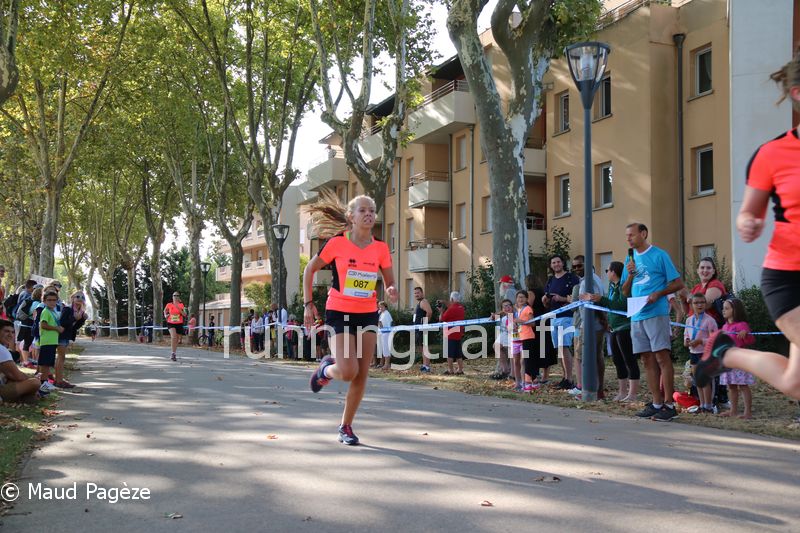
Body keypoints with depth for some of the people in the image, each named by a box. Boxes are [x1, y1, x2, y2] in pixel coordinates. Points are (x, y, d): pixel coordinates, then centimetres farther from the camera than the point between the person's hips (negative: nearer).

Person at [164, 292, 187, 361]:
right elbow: (165, 310, 23)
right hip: (171, 323, -2)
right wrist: (165, 315, 4)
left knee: (177, 339, 11)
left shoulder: (181, 305, 0)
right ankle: (173, 353, -26)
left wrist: (178, 308, -21)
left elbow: (184, 314, -10)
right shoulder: (169, 305, 1)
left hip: (179, 324, 2)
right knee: (173, 337, -27)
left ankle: (175, 354, 31)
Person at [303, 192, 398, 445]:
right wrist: (308, 303, -2)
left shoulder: (381, 248, 0)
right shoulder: (337, 243, -9)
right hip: (339, 312, -3)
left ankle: (346, 426, 18)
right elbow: (309, 269, 2)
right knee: (348, 371, -16)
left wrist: (391, 292, -16)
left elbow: (389, 283, 8)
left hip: (368, 314, 4)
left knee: (361, 375, 1)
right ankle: (326, 369, 20)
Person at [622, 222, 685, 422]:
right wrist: (630, 275, -1)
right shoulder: (630, 258, 16)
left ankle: (669, 404, -4)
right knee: (648, 360, 7)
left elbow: (678, 283, -3)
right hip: (637, 316, 6)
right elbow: (625, 292, 17)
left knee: (662, 357, -7)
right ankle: (656, 403, 12)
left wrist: (658, 294, -16)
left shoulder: (659, 255, -2)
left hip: (656, 313, -6)